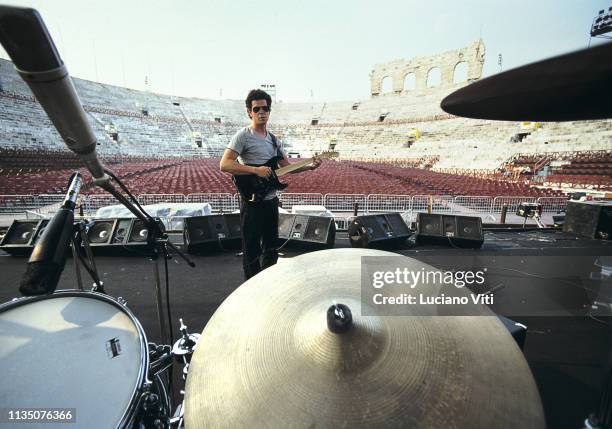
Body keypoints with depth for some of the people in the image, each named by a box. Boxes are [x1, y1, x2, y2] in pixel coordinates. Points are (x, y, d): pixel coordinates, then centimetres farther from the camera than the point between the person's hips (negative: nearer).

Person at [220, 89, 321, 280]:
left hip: (271, 199, 8)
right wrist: (256, 170, -25)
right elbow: (224, 164, -17)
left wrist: (309, 166, 2)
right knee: (252, 250, 2)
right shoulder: (243, 136, -8)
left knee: (271, 247, 18)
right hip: (252, 201, -7)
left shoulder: (273, 139, 14)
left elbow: (287, 166, 17)